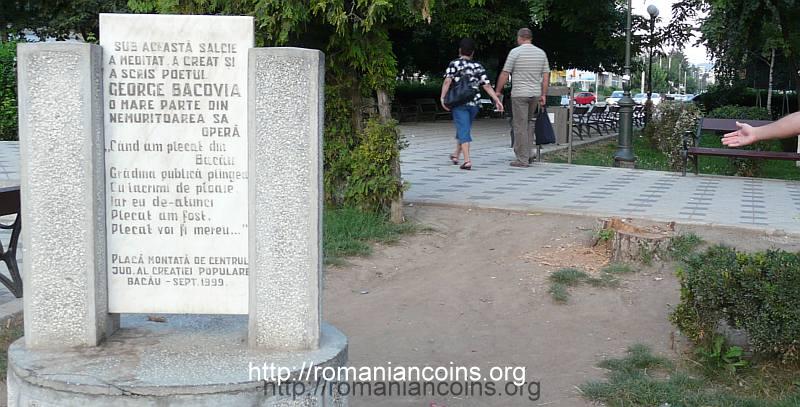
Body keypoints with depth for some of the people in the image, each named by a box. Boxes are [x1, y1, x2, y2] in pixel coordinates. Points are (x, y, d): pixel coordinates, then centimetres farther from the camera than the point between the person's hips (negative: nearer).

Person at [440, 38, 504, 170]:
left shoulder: (454, 64, -1)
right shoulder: (478, 66, 8)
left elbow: (447, 81, -14)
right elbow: (487, 85, 2)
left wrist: (443, 98, -16)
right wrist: (497, 100, 2)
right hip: (474, 103, 4)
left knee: (463, 130, -5)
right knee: (464, 128, 21)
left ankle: (467, 160, -17)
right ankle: (456, 154, 37)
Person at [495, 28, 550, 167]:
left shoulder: (515, 52, -5)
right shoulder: (541, 53, 8)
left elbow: (505, 74, -5)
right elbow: (546, 76, 8)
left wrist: (498, 91, 4)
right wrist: (543, 95, 13)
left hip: (519, 94, -5)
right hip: (535, 94, 5)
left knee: (520, 126, -2)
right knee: (530, 122, 19)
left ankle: (522, 159, -1)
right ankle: (528, 154, 16)